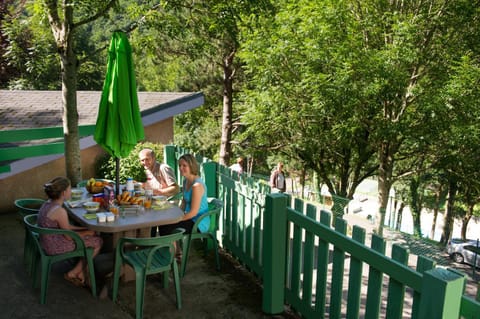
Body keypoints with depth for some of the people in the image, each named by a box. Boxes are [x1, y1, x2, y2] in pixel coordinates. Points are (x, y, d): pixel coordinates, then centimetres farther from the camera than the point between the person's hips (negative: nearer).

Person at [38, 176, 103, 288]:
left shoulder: (48, 204, 3)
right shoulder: (59, 211, -27)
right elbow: (69, 236, -19)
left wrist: (84, 229, 7)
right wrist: (87, 232, -5)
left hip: (48, 241, 10)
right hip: (56, 247, -10)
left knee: (93, 237, 17)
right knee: (98, 242, -1)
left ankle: (81, 274, 22)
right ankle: (73, 274, 12)